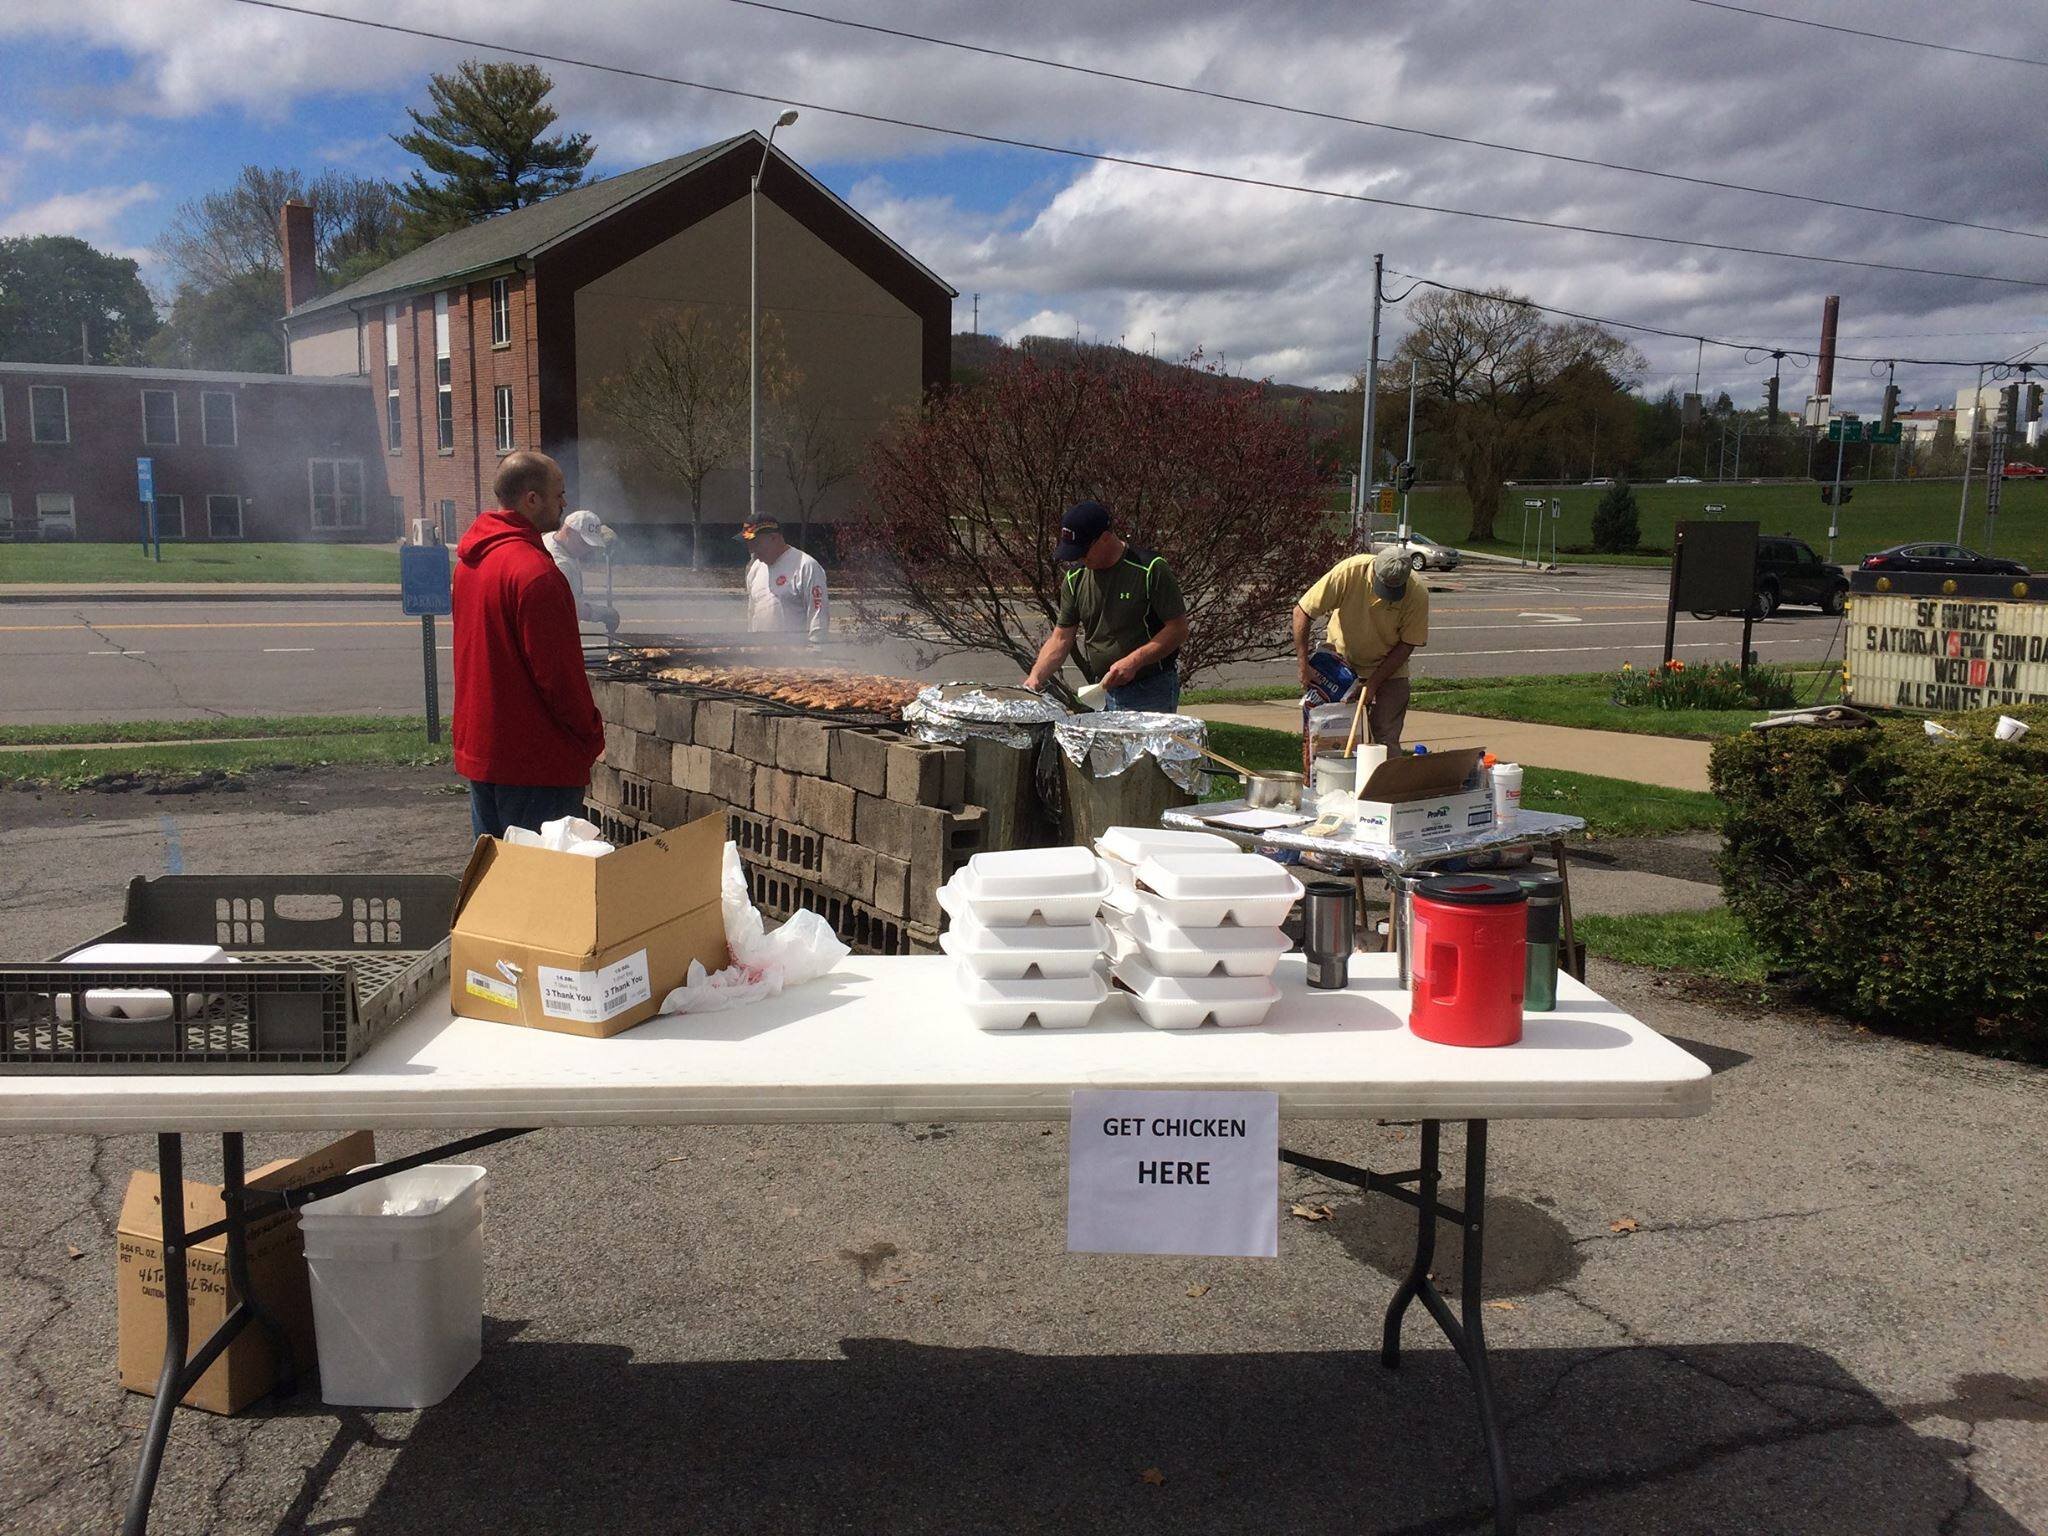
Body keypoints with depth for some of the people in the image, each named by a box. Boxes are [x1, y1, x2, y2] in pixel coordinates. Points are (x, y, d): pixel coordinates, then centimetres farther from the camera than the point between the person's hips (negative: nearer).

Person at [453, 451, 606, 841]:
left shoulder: (470, 562, 11)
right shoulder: (534, 570, -20)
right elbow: (558, 671, -20)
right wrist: (592, 736, -8)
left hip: (477, 747, 10)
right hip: (537, 759, -10)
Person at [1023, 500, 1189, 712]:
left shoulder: (1150, 570, -12)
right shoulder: (1075, 579, 5)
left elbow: (1178, 629, -11)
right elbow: (1061, 638, 8)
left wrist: (1134, 661, -21)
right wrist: (1035, 677, -7)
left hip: (1152, 694, -5)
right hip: (1102, 693, 5)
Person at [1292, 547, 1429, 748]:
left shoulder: (1418, 593, -23)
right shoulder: (1348, 572, -26)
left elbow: (1407, 644, -13)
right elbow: (1302, 611, -20)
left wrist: (1373, 683, -18)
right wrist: (1304, 666, -23)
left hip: (1389, 668, 0)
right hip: (1341, 661, 0)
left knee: (1387, 739, -7)